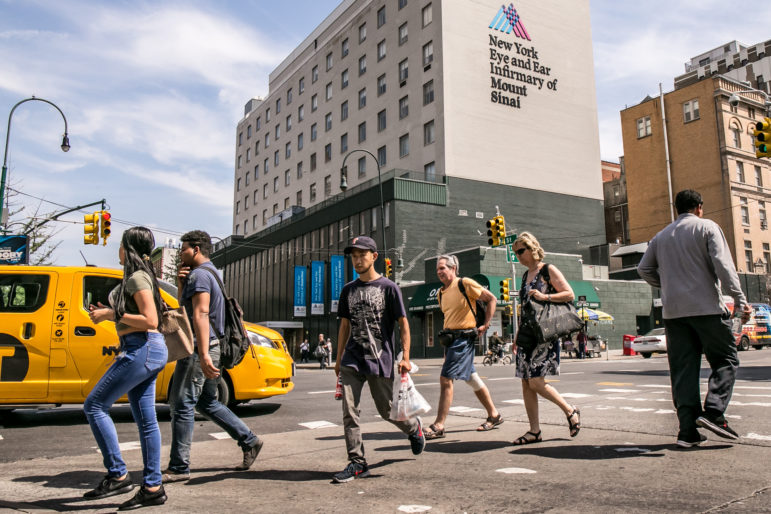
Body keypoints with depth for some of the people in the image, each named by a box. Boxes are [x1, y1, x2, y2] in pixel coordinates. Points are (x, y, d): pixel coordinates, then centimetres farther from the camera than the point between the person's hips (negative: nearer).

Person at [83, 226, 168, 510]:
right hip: (144, 350, 10)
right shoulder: (140, 276, 19)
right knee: (145, 420, 9)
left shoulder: (137, 278, -12)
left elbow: (150, 321, -20)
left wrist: (112, 314, -13)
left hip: (141, 349, -10)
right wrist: (109, 313, 14)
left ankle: (117, 475, 1)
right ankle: (153, 488, 13)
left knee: (94, 406, -3)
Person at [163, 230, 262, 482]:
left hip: (200, 350, -10)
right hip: (211, 348, 10)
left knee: (181, 405, -4)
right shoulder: (211, 273, 20)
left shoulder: (199, 275, -12)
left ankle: (179, 467, 3)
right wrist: (181, 283, 7)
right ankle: (249, 440, 19)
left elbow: (200, 314, -24)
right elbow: (185, 307, 25)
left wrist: (203, 354, -32)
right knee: (206, 402, 18)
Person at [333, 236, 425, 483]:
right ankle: (357, 463, 6)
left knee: (386, 410, 6)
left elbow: (403, 323, -3)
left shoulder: (388, 287, -3)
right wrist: (339, 358, 15)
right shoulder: (348, 290, 11)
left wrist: (405, 357, -10)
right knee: (349, 411, -4)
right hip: (352, 360, 4)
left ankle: (414, 427, 37)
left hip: (380, 359, -4)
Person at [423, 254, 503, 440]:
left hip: (464, 338, -8)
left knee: (445, 379, -13)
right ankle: (494, 415, 29)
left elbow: (491, 299, -4)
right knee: (471, 378, 15)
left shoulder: (465, 284, -9)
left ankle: (438, 426, -9)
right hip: (450, 339, 9)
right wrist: (447, 332, 14)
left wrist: (485, 325, -8)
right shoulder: (441, 293, 13)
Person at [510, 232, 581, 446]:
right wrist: (518, 335, 21)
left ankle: (571, 411, 9)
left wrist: (545, 297, -20)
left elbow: (570, 294, -9)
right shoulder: (526, 275, 18)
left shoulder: (548, 270, -3)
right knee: (526, 383, 4)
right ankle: (534, 431, 10)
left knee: (536, 381, -13)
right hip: (526, 334, 8)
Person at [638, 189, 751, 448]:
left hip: (673, 311, 4)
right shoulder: (707, 227, 2)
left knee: (682, 369, 4)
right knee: (726, 360, 8)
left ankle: (688, 430, 2)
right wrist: (740, 300, -10)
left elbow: (644, 269, 13)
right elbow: (723, 265, -9)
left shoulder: (661, 236, 15)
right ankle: (713, 412, -10)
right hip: (706, 307, -4)